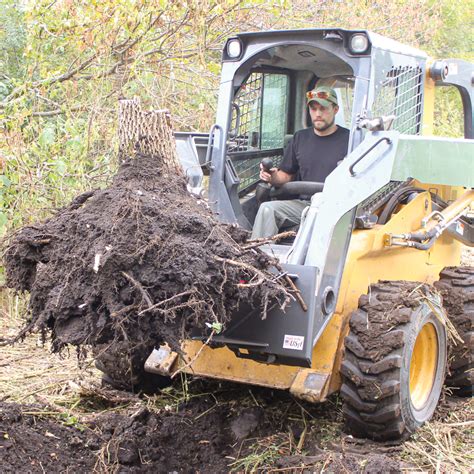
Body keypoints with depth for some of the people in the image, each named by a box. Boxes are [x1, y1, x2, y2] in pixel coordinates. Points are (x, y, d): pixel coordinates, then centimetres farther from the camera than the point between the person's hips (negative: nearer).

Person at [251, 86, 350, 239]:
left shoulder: (349, 139, 2)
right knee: (267, 209, -20)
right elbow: (286, 175, 20)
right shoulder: (300, 138, 18)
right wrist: (274, 178, -3)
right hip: (304, 203, 5)